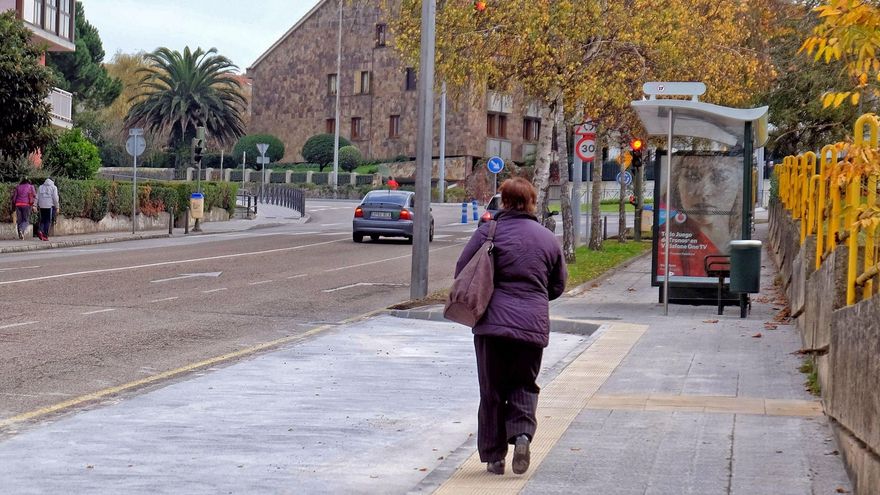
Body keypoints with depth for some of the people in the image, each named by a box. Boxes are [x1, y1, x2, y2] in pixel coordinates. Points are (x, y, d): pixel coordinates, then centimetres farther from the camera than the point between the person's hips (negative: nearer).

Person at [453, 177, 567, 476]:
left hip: (492, 324, -2)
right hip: (534, 325, 2)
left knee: (492, 390, 9)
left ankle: (494, 455, 10)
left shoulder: (488, 232, -3)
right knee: (524, 385, 17)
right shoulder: (548, 239, 9)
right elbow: (558, 286, 17)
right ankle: (522, 433, -8)